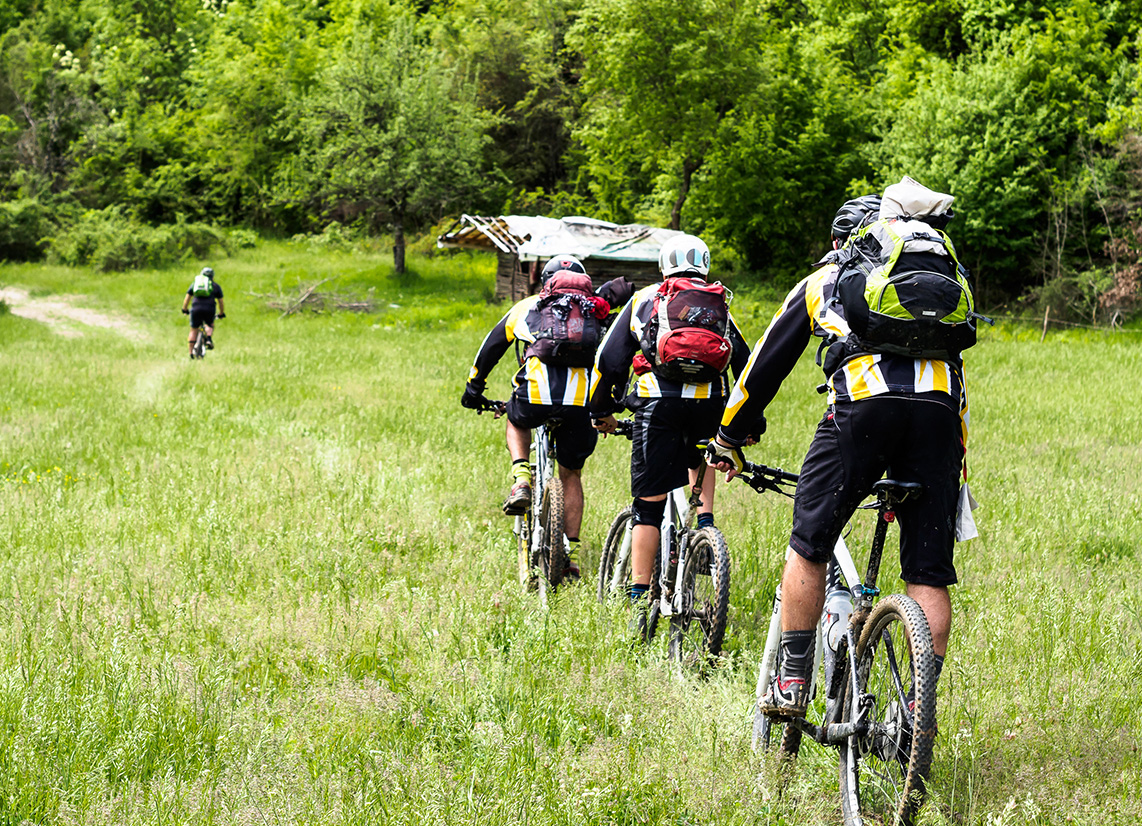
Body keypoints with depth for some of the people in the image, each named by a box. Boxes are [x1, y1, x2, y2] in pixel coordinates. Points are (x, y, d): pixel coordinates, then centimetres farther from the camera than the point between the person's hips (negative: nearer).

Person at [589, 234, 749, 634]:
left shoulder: (644, 299, 19)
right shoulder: (719, 306, 22)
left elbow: (608, 359, 14)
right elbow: (745, 363, 18)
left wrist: (601, 411, 24)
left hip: (658, 404, -1)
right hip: (710, 404, 1)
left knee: (649, 506, 2)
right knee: (702, 454, 36)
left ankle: (638, 601, -1)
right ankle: (704, 520, 14)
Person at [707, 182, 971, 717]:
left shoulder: (822, 281, 28)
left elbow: (766, 363, 30)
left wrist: (728, 439, 41)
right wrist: (956, 462, 38)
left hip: (863, 402, -2)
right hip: (939, 410, 3)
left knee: (809, 546, 12)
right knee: (928, 574, 7)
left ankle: (792, 683, 12)